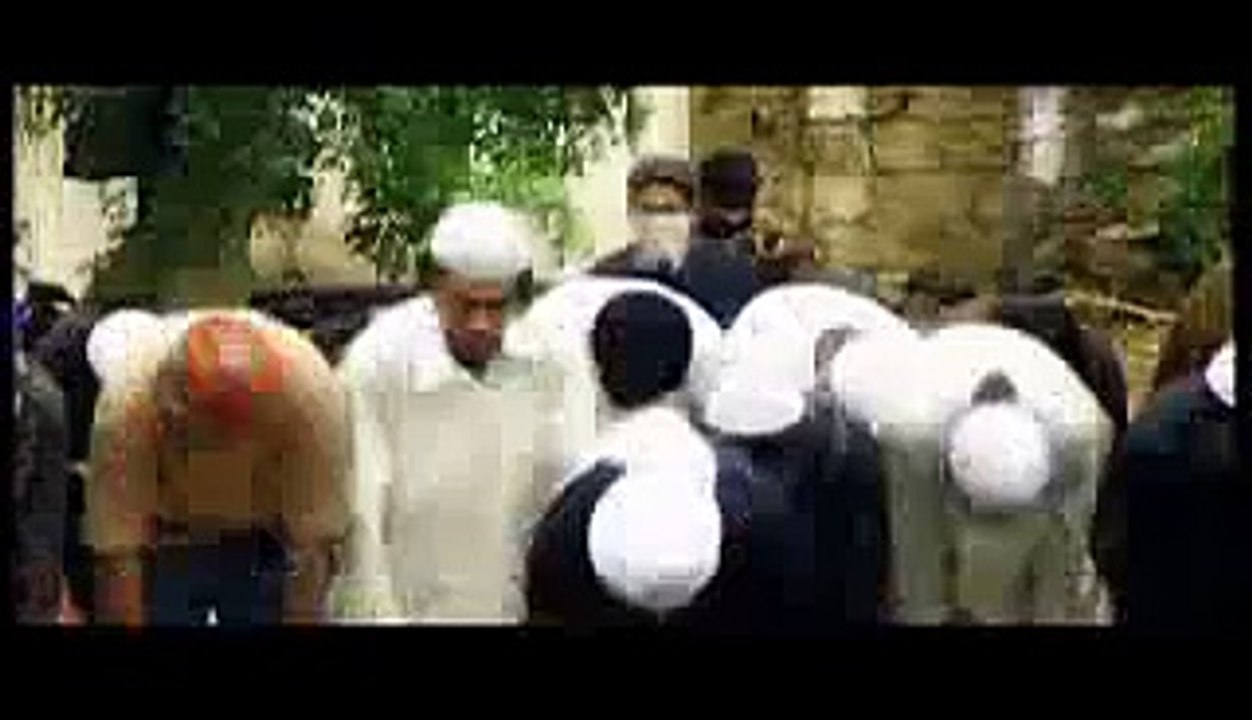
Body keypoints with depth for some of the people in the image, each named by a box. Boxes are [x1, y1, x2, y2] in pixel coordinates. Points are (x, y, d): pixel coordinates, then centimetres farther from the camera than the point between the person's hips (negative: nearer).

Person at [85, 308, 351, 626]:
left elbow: (315, 540, -27)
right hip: (167, 549, 0)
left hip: (265, 545, 0)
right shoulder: (128, 397, -33)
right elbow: (118, 550, -28)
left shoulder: (311, 387, -33)